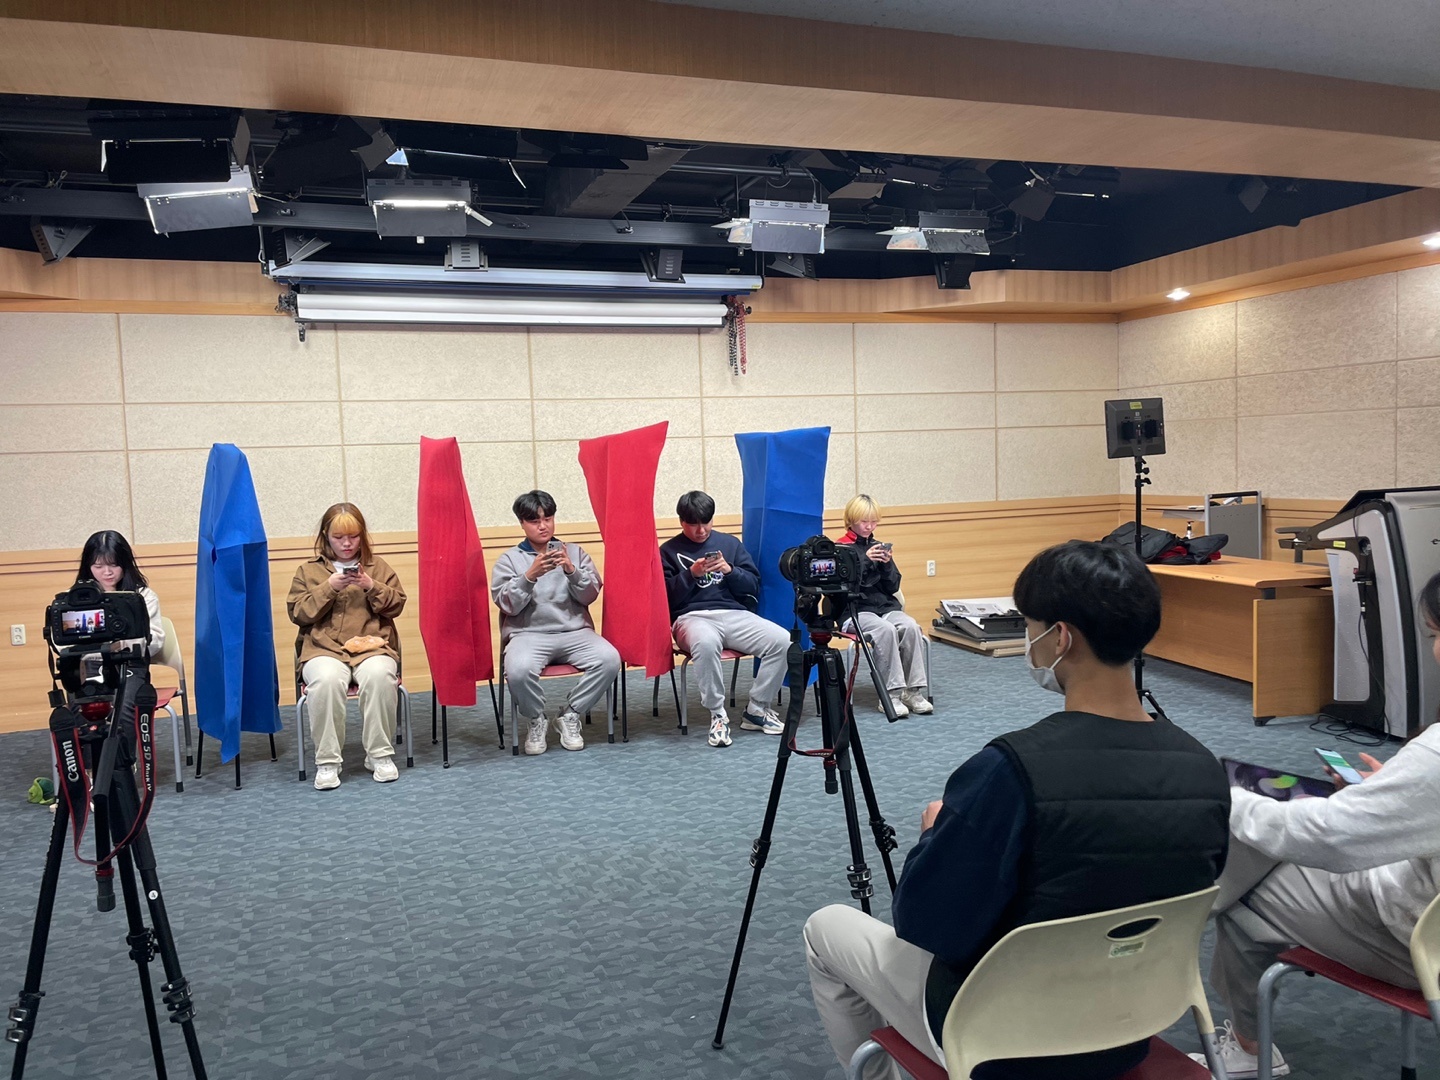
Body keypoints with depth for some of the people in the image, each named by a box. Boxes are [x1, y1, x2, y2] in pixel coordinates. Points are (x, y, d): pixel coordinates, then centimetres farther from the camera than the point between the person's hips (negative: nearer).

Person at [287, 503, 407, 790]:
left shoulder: (378, 566, 17)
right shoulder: (308, 570, 15)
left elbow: (397, 604, 9)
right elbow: (297, 613, 5)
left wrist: (371, 587, -8)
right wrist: (328, 588, -8)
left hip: (372, 645, 0)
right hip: (324, 648, 0)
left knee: (379, 676, -35)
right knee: (326, 680, -36)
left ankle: (380, 755, -18)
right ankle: (327, 761, -21)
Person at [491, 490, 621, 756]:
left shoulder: (574, 552, 15)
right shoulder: (509, 559, 10)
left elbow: (590, 595, 5)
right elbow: (507, 605, -2)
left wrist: (572, 571, -13)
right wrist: (530, 576, -17)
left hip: (574, 631, 2)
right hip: (528, 633, -2)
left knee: (610, 659, -27)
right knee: (519, 669, -35)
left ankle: (570, 716, -5)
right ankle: (536, 720, -2)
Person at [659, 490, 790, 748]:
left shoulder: (730, 543, 18)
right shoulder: (669, 551, 11)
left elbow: (754, 587, 13)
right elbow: (665, 598, 1)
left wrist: (730, 571, -4)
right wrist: (691, 574, -11)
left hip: (734, 613, 3)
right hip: (692, 617, -3)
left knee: (783, 640, -23)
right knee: (706, 642, -41)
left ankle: (756, 710, -6)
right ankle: (718, 715, -22)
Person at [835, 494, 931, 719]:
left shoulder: (879, 547, 16)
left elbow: (893, 587, 11)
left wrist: (886, 565, -7)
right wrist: (865, 561, -18)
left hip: (886, 607, 5)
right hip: (855, 610, -4)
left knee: (911, 626, -27)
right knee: (885, 630, -34)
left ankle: (914, 691, -22)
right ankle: (891, 695, -31)